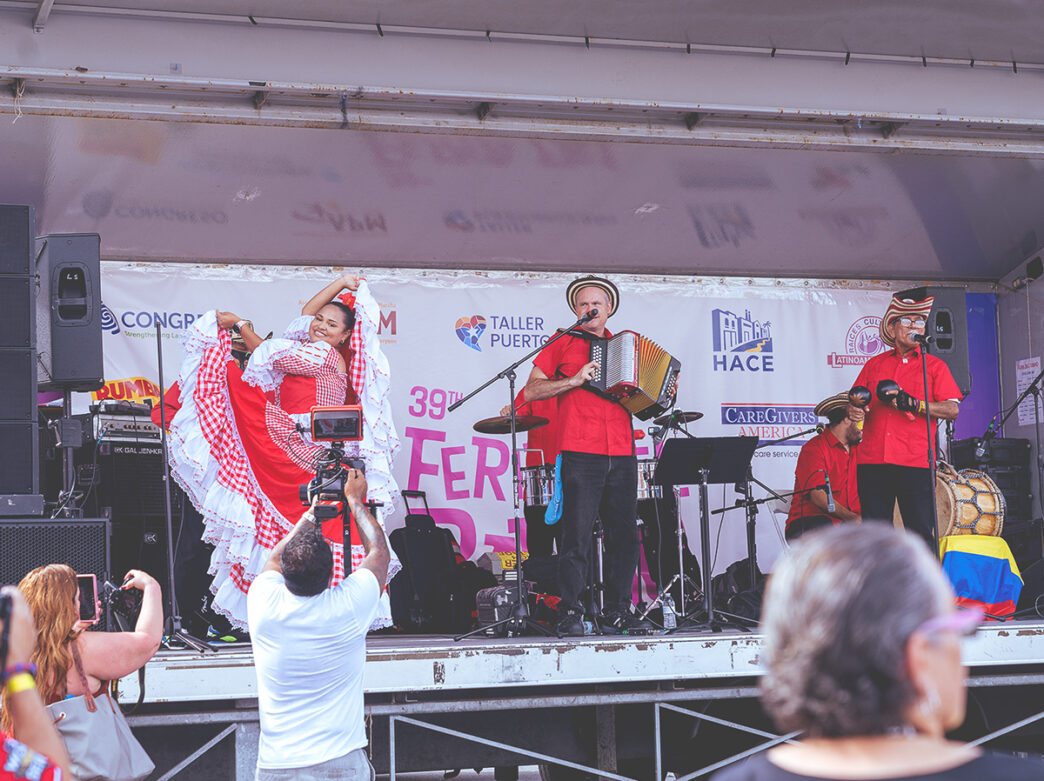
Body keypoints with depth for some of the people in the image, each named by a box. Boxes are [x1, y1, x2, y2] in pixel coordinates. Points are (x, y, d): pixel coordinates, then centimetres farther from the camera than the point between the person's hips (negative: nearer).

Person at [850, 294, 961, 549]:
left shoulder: (934, 366, 10)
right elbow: (857, 402, 21)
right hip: (872, 461, 3)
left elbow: (952, 410, 0)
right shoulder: (874, 365, 18)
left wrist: (914, 404, -14)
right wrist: (854, 409, -3)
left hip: (916, 463, -3)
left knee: (920, 534, -6)